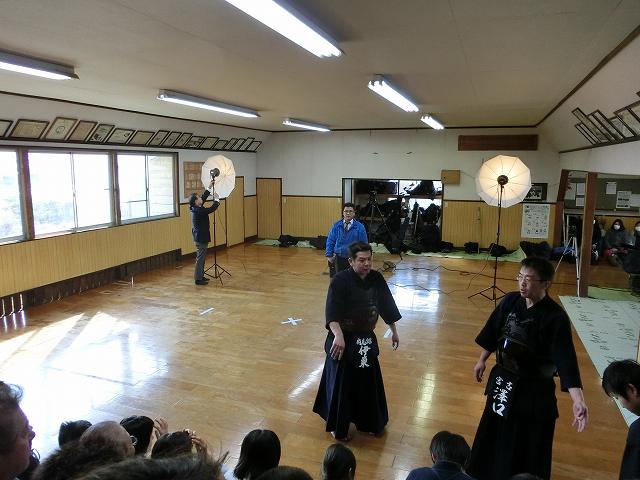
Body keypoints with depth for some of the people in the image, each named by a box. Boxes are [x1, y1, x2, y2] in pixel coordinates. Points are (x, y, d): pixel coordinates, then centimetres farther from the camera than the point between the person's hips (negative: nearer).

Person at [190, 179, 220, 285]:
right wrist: (216, 199, -5)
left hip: (199, 237, 10)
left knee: (201, 257, 17)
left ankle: (200, 276, 26)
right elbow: (212, 209, -20)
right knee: (200, 258, -4)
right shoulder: (199, 211, -22)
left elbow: (203, 197, 15)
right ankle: (198, 279, 2)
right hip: (201, 238, -10)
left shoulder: (195, 208, 5)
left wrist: (209, 188, 18)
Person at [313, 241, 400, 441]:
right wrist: (338, 335, -44)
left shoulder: (376, 278, -2)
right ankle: (338, 427, 28)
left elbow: (386, 305, 10)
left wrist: (394, 332, 17)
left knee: (369, 381, 18)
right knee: (341, 383, 6)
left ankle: (370, 422, 41)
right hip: (343, 340, -5)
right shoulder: (340, 280, -20)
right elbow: (332, 312, -30)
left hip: (367, 339, 6)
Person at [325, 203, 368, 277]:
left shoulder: (360, 227, -4)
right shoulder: (336, 226, 0)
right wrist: (329, 255, -3)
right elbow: (330, 241, 4)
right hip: (338, 259, 1)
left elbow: (364, 244, -1)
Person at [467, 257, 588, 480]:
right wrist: (482, 360, 14)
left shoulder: (556, 317, -22)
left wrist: (578, 400, -36)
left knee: (529, 446, 9)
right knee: (492, 432, 23)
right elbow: (492, 333, 6)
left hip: (535, 389, -5)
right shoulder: (510, 301, -8)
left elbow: (567, 359, -27)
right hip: (502, 379, 5)